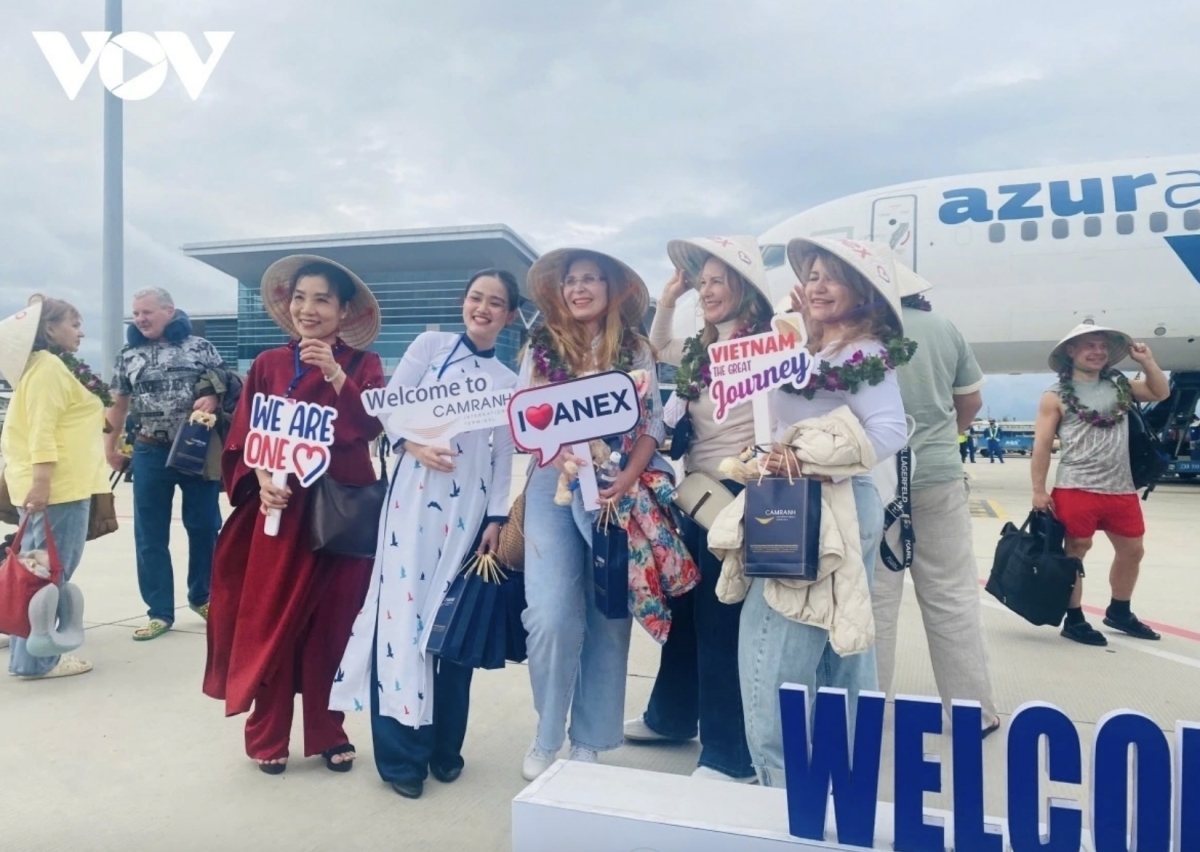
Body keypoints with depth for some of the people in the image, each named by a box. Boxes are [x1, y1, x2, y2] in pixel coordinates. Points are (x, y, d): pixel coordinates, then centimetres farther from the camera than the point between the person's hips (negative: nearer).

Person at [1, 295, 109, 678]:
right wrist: (41, 481, -27)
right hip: (56, 486, -10)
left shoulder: (58, 366, 19)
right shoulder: (48, 366, -12)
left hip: (62, 483, 10)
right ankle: (37, 659, 0)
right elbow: (41, 429, -21)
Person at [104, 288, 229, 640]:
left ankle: (201, 596, 27)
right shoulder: (129, 355, 9)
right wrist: (110, 448, 11)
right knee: (150, 536, 5)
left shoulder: (199, 346, 2)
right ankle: (160, 611, 16)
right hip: (151, 453, 2)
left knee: (204, 527, 7)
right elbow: (118, 404, 13)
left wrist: (212, 399, -19)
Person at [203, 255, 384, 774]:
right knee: (270, 622, 4)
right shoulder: (268, 365, 7)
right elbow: (243, 439, 3)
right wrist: (261, 480, -13)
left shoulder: (363, 364, 4)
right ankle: (268, 737, 20)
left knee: (332, 624, 6)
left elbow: (370, 426, -13)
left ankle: (328, 732, 23)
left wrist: (335, 374, -23)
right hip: (279, 510, 1)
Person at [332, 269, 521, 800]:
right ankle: (401, 753, 7)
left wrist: (496, 519, 1)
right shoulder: (430, 346, 6)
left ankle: (445, 746, 21)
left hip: (469, 509, 2)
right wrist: (412, 442, -17)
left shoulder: (508, 383, 11)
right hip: (416, 494, -2)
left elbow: (504, 458, 9)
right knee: (404, 609, -4)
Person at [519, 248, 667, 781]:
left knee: (609, 616, 5)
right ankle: (546, 737, 12)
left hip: (617, 490, 1)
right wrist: (559, 452, -16)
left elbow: (653, 423, 2)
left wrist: (628, 478, -14)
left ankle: (589, 742, 20)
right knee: (552, 616, -11)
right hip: (554, 486, 0)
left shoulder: (636, 350, 6)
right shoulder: (541, 348, 8)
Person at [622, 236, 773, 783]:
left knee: (721, 621, -1)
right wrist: (668, 300, 16)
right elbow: (656, 350, 29)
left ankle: (730, 755, 15)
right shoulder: (700, 349, 12)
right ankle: (671, 716, 40)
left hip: (735, 496, -8)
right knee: (683, 608, 20)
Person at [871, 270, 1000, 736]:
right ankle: (973, 709, 19)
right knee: (953, 597, 11)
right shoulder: (945, 328, 4)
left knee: (875, 600, 5)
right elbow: (971, 402, 12)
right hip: (938, 476, 3)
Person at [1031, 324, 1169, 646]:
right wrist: (1039, 491, -11)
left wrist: (1147, 361, 4)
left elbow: (1161, 392, 18)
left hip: (1121, 490, 6)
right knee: (1075, 551, 4)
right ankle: (1074, 619, 17)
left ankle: (1119, 612, 36)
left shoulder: (1119, 385, 10)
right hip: (1075, 490, -6)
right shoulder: (1056, 396, -6)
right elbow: (1042, 445, -7)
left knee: (1132, 550, 16)